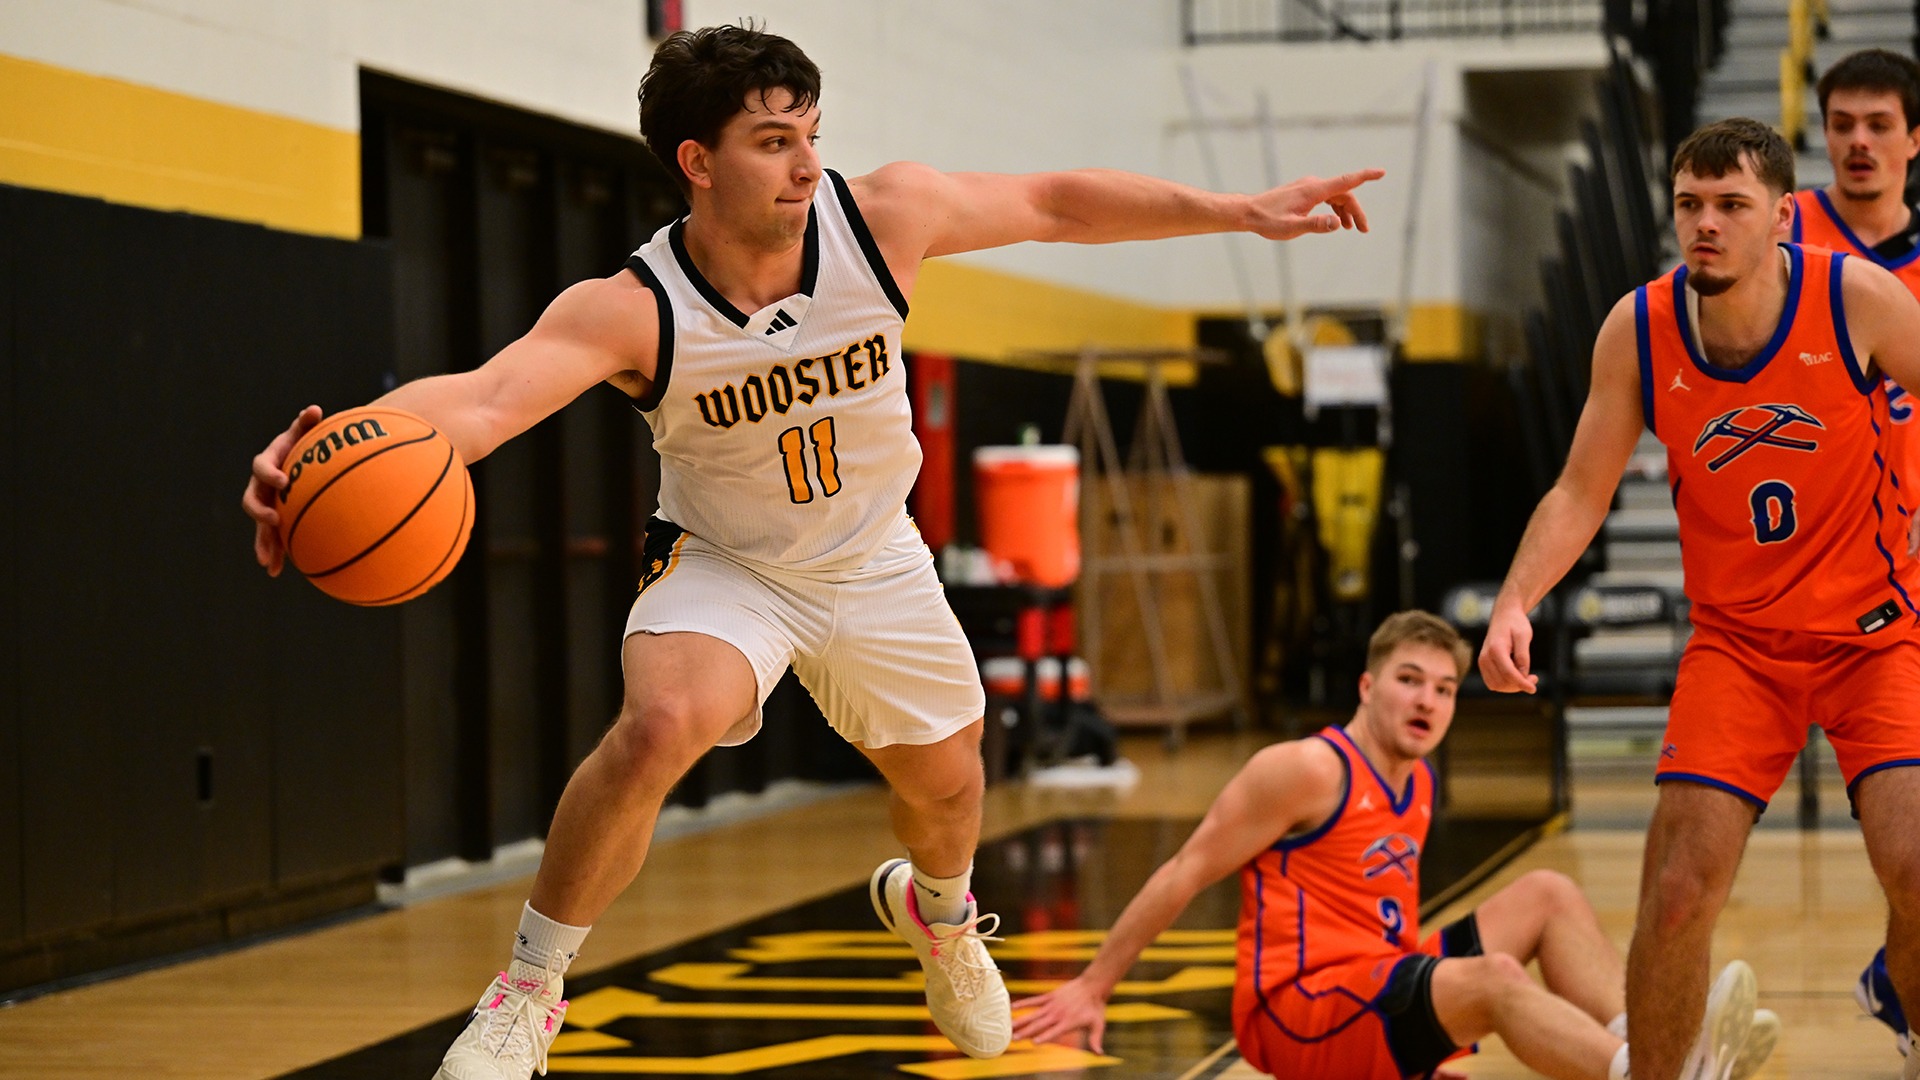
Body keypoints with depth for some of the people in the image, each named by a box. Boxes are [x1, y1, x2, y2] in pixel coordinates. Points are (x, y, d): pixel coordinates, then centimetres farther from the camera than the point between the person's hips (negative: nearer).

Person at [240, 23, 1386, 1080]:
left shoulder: (882, 215, -24)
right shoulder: (632, 311, -32)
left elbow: (1056, 203, -11)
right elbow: (478, 398, -46)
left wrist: (1240, 210, -10)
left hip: (876, 564, 4)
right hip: (724, 567, -4)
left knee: (947, 786, 18)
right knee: (660, 725, -33)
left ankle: (937, 909, 58)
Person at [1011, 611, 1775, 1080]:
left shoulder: (1420, 785, 14)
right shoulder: (1309, 771, -11)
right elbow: (1186, 874, -10)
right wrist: (1091, 988, -10)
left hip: (1381, 1005, 9)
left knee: (1548, 895, 4)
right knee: (1494, 976, -30)